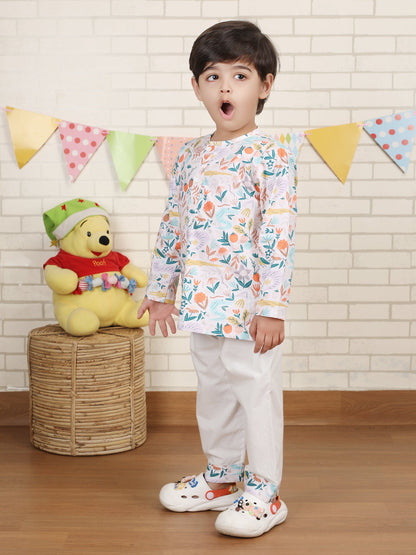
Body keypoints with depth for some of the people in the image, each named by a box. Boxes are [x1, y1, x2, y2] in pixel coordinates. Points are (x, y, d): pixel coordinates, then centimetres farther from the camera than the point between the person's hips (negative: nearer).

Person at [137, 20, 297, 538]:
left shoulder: (270, 155, -10)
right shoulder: (190, 156, 9)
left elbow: (278, 234, -15)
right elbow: (172, 224, 15)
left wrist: (272, 306, -19)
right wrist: (160, 289, 16)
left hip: (248, 303, -7)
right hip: (202, 301, 7)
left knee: (256, 392, 3)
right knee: (213, 391, 18)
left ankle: (263, 493, 17)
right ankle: (221, 478, 35)